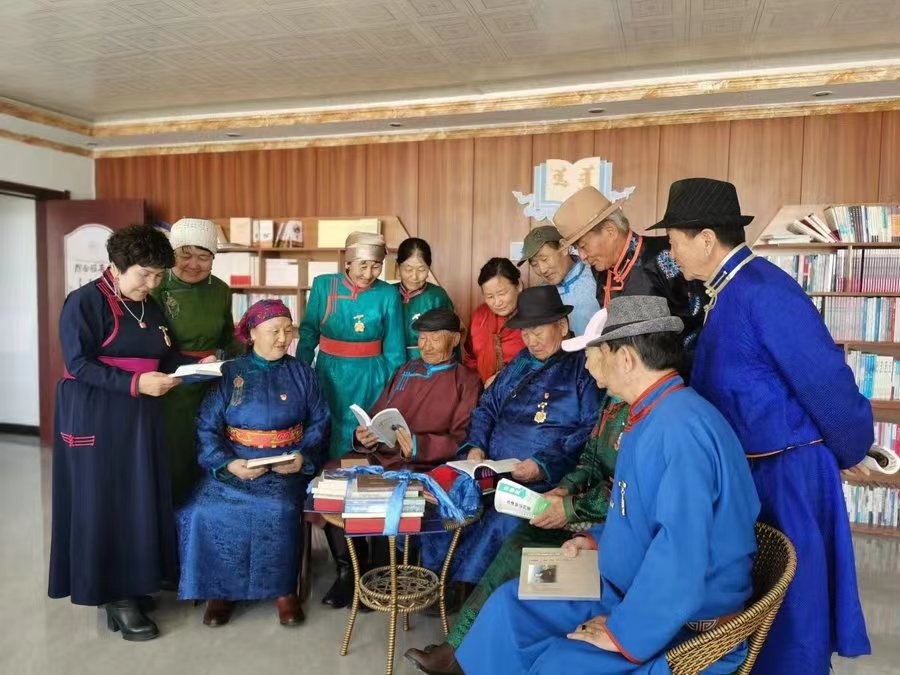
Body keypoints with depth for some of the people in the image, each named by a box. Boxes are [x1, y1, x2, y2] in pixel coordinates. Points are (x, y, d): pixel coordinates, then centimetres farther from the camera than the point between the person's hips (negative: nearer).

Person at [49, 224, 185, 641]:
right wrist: (135, 384, -25)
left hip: (141, 416, 7)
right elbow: (78, 365, -17)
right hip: (96, 415, -7)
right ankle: (115, 596, 9)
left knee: (142, 498, 9)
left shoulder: (150, 308, 11)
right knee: (104, 502, 0)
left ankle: (137, 577, 22)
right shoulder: (86, 301, -11)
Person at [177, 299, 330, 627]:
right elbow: (207, 426, -3)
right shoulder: (229, 373, 4)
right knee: (208, 511, -25)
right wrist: (227, 463, -19)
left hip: (286, 467, 0)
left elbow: (319, 423, 5)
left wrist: (304, 458, -13)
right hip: (233, 465, 1)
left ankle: (283, 588, -8)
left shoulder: (301, 373, 8)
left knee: (278, 510, -30)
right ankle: (221, 588, -3)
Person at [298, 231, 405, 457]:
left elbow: (394, 349, -1)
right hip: (330, 374, 1)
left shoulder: (388, 294, -7)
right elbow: (308, 334, 6)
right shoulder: (323, 285, -5)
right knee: (330, 438, 12)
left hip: (371, 378, -1)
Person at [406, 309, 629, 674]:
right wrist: (565, 488, -1)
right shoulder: (613, 400, 10)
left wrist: (572, 509, -18)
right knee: (516, 543, -8)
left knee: (516, 551, -13)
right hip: (597, 511, 8)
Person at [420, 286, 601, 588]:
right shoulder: (520, 363, 20)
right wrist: (476, 445, 4)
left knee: (502, 523, -30)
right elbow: (487, 407, 23)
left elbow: (591, 432, -13)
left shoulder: (584, 368, -3)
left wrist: (545, 466, -22)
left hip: (546, 482, -6)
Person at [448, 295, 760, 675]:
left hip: (686, 628, -9)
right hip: (631, 595, 10)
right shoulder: (651, 417, 8)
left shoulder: (681, 426, -27)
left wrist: (624, 635, -24)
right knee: (511, 603, 8)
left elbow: (681, 553, -32)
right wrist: (600, 541, 11)